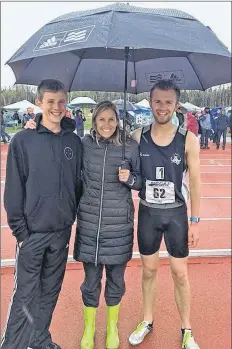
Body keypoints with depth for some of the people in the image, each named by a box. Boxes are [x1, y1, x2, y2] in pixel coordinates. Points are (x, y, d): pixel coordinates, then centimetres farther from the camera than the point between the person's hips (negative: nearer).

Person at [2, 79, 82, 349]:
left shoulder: (74, 141, 3)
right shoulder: (23, 140, -7)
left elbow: (78, 183, 9)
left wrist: (73, 215, 5)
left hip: (62, 231, 4)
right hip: (32, 232, -3)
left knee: (50, 292, 16)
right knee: (25, 295, 5)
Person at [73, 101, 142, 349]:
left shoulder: (130, 147, -5)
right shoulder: (84, 144, -3)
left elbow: (141, 182, 5)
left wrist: (129, 179, -19)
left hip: (119, 223, 0)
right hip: (89, 222, 0)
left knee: (116, 278, 13)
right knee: (91, 280, 11)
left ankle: (112, 328, 38)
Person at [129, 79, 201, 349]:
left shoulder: (188, 139, -9)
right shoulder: (137, 137, -5)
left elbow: (195, 182, -6)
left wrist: (194, 221, -6)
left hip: (176, 213, -1)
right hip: (147, 212, 2)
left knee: (180, 274, 10)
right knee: (149, 270, 16)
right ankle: (147, 322, 36)